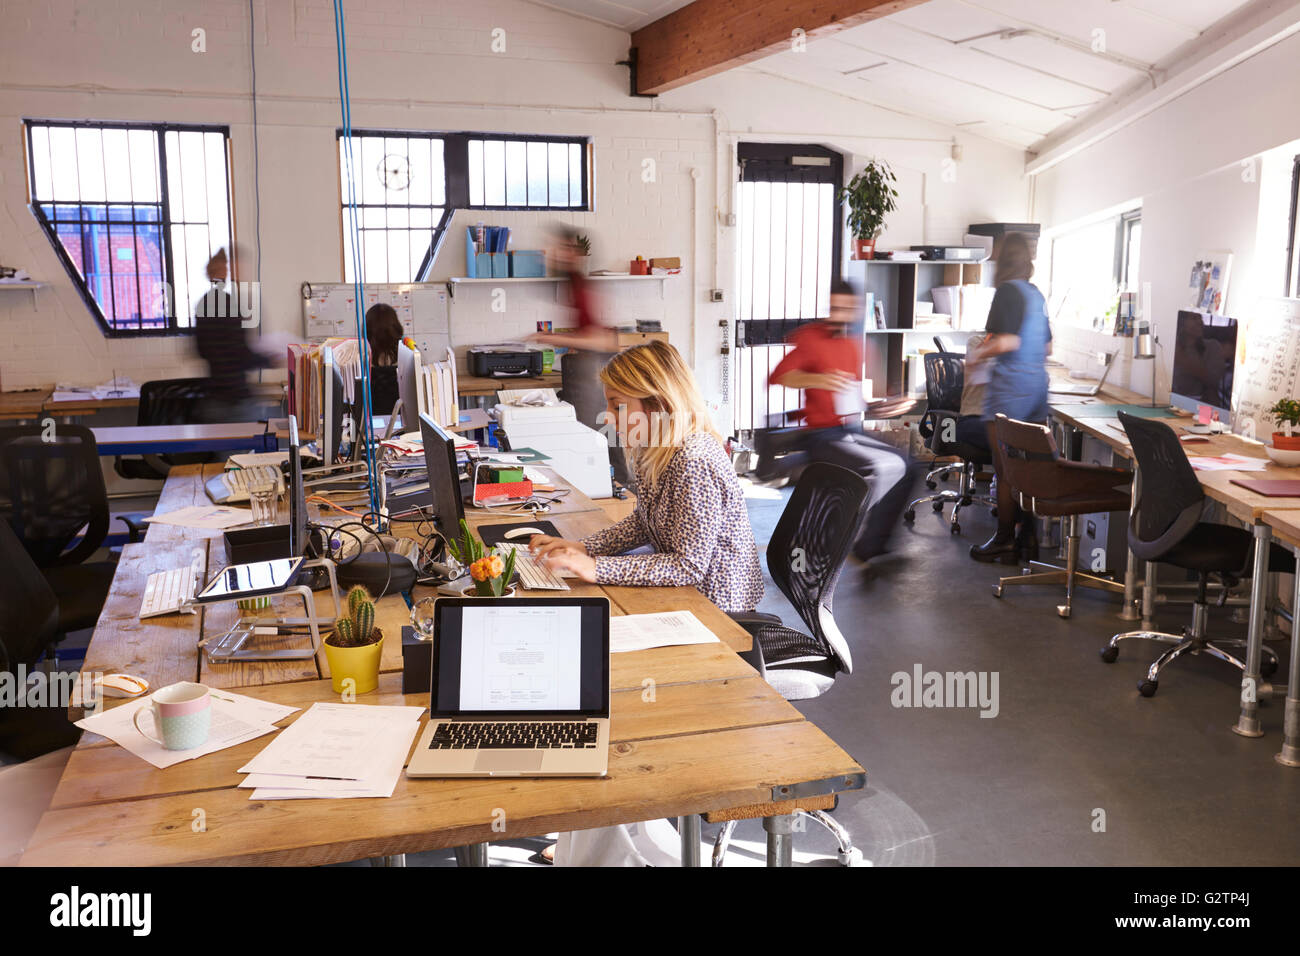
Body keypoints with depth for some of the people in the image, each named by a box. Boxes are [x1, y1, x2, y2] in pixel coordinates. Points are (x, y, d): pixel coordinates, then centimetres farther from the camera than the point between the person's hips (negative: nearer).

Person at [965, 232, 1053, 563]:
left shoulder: (1008, 290, -10)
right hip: (1037, 386, 8)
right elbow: (1047, 347, 18)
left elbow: (1007, 341, -20)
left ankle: (1004, 541, 6)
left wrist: (976, 356, -4)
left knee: (1005, 469, 0)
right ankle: (1028, 535, 15)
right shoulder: (1036, 293, 13)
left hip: (1009, 389, -8)